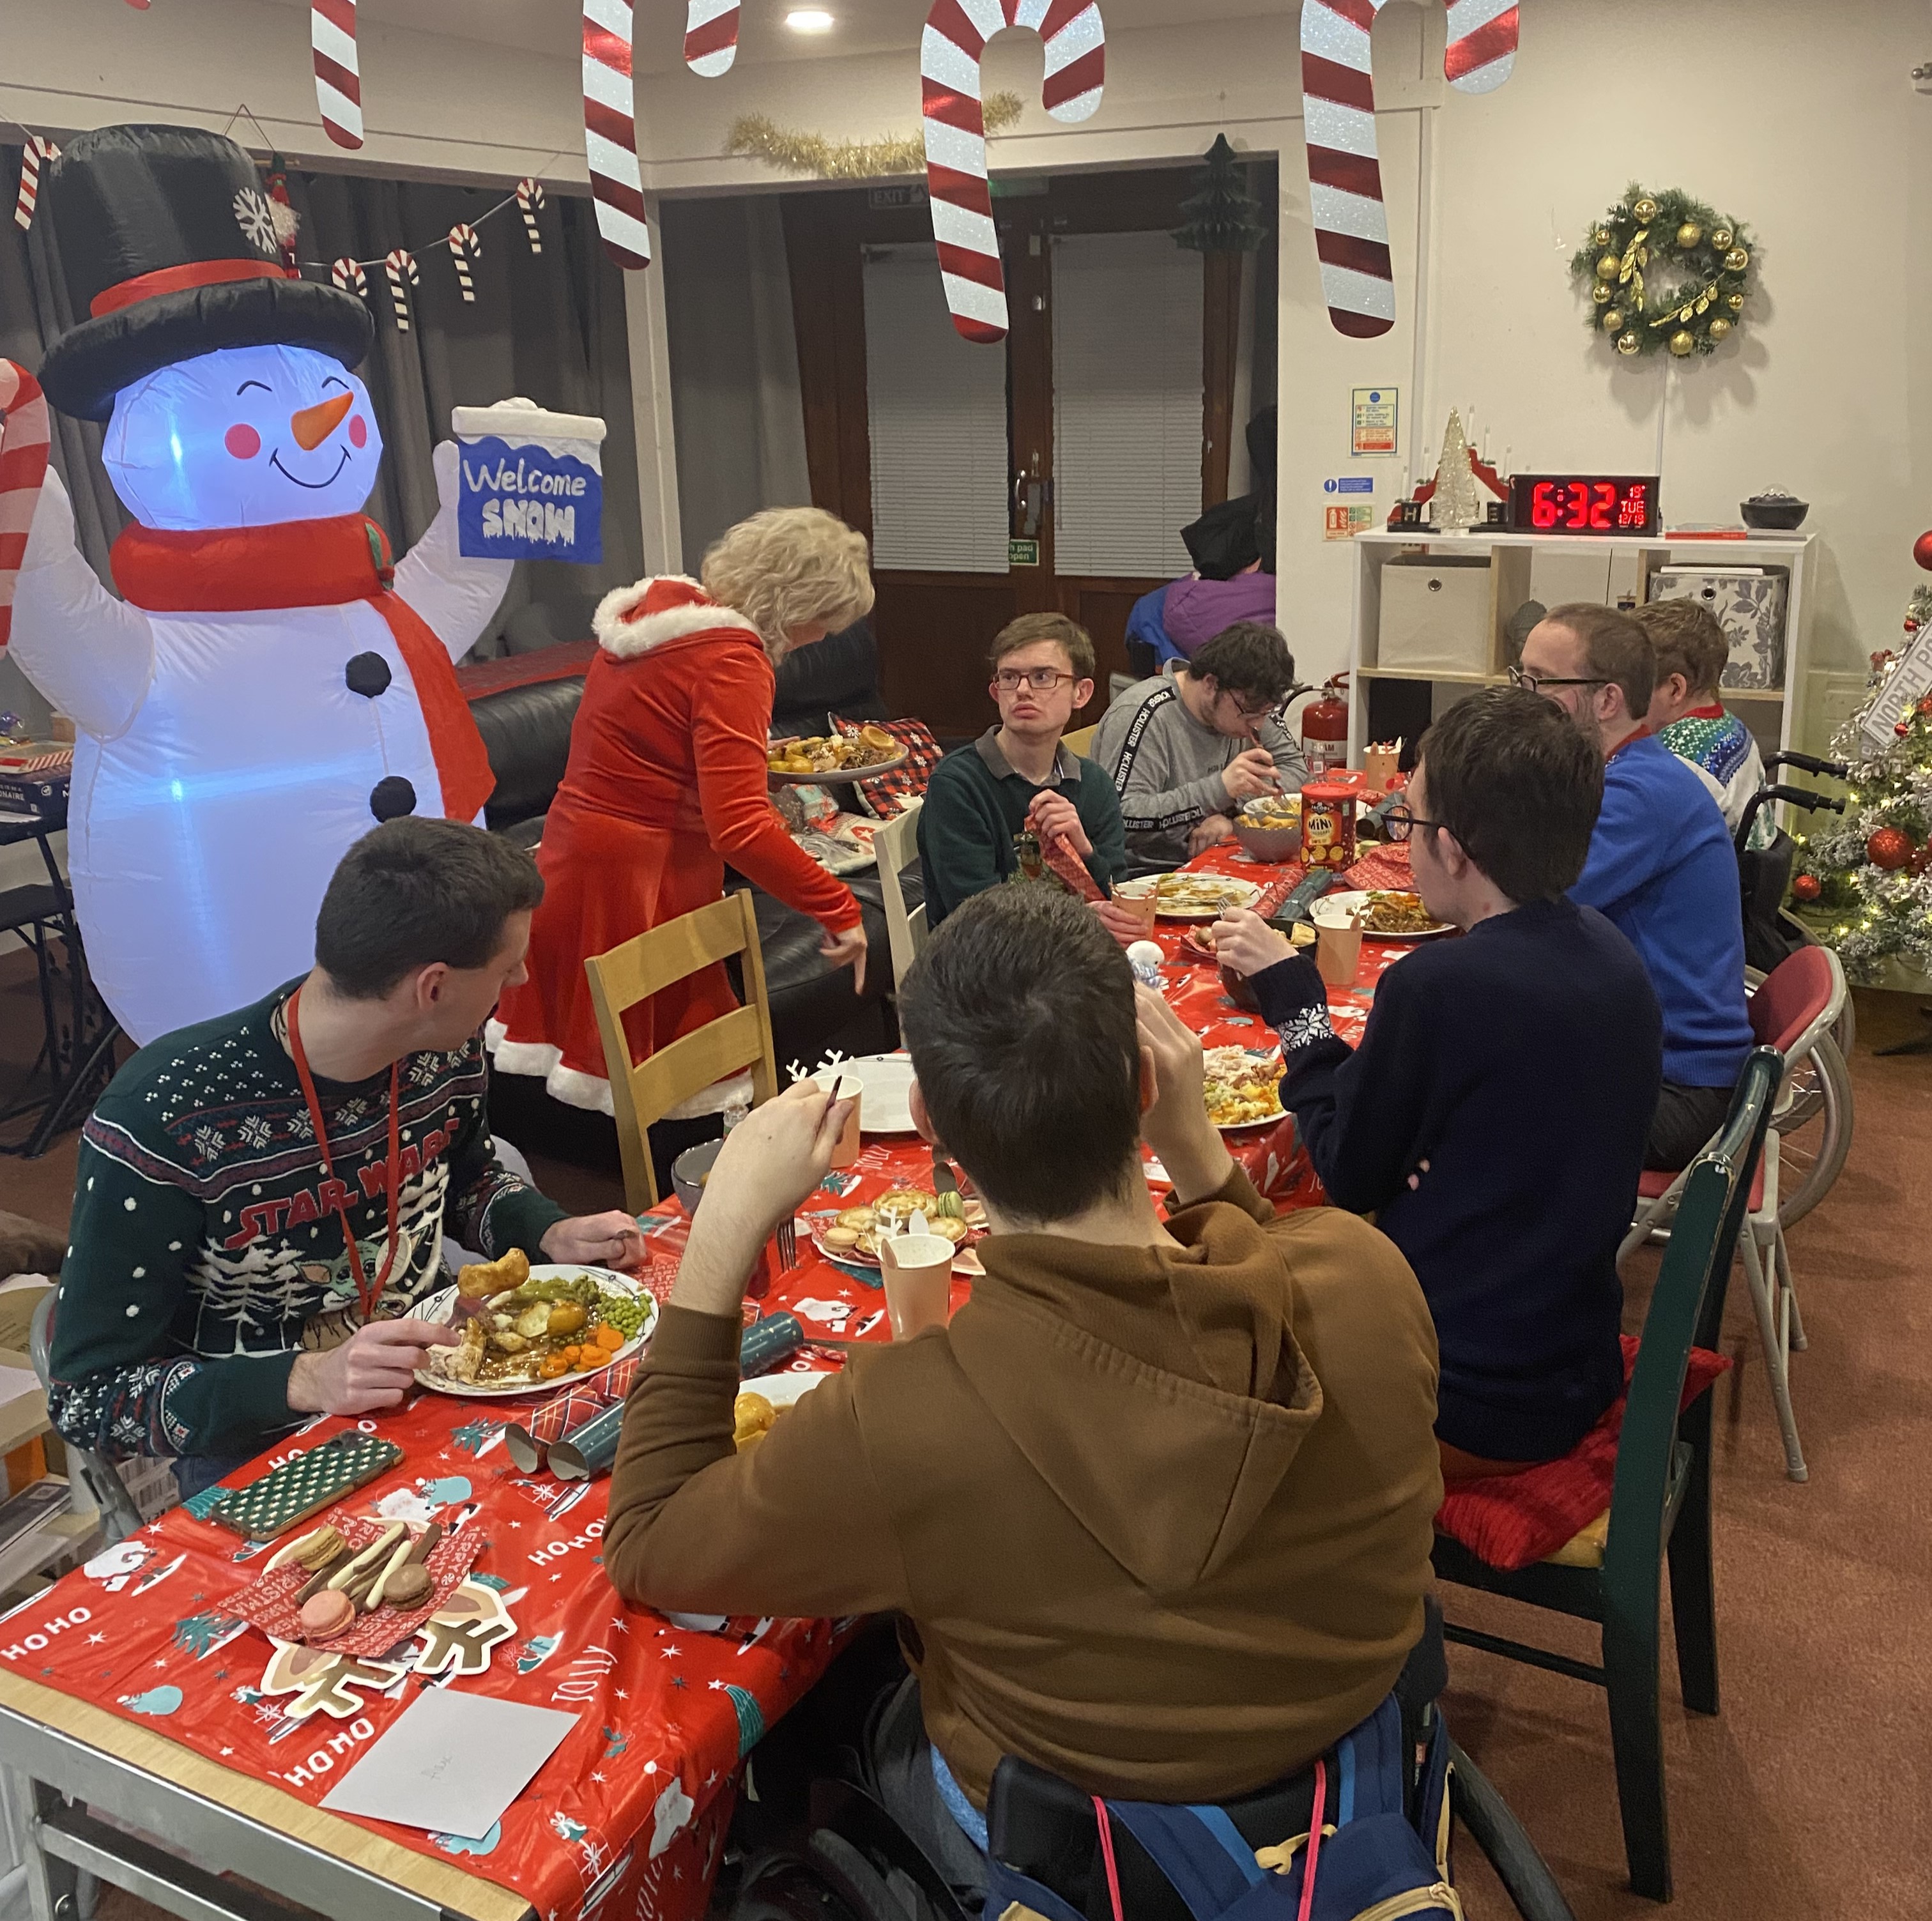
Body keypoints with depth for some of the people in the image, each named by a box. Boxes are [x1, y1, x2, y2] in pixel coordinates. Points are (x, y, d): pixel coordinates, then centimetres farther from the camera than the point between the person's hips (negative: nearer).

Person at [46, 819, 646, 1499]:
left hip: (436, 1377, 6)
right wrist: (306, 1382, -33)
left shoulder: (445, 1050, -6)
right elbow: (86, 1398, -19)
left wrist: (555, 1236, -3)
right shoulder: (160, 1122, -25)